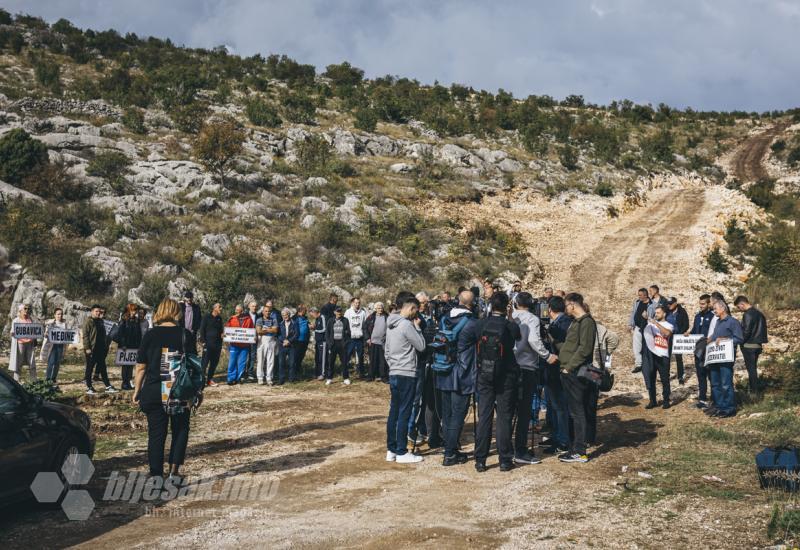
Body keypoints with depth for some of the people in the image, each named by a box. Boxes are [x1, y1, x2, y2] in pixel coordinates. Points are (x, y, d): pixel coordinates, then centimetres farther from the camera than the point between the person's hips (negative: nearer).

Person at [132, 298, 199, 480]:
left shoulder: (150, 335, -1)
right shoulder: (186, 335, -3)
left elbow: (141, 367, 0)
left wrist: (137, 390, 10)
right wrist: (199, 390, 6)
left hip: (154, 392, 0)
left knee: (156, 434, 7)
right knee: (180, 430, 16)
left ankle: (156, 476, 9)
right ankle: (174, 470, 5)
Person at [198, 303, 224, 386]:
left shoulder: (219, 318, 14)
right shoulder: (207, 317, -1)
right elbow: (202, 329, -4)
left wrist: (220, 344, 10)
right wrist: (203, 341, -11)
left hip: (217, 344, 6)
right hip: (208, 343, -5)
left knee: (214, 362, 6)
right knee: (205, 361, -8)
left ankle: (210, 379, 13)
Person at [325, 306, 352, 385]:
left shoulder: (345, 320, 3)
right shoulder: (330, 321, 5)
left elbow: (348, 332, 5)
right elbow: (327, 333, 7)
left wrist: (346, 341, -6)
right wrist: (329, 342, -4)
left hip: (342, 343, -1)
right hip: (333, 343, 1)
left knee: (344, 361, 1)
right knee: (331, 362, 2)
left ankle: (346, 378, 8)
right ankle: (329, 378, 10)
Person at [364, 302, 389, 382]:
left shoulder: (387, 317, 1)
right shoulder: (371, 317, 2)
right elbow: (365, 327, 4)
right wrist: (368, 338, -3)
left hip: (383, 342, -1)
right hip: (372, 342, 1)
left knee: (383, 360, 1)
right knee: (373, 360, 8)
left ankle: (383, 376, 6)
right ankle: (372, 375, 16)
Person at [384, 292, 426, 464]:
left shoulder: (391, 324, 12)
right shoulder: (407, 325, -15)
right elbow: (421, 346, -9)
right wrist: (417, 327, -1)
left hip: (394, 374, 9)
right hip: (406, 375, -9)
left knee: (394, 412, 11)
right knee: (404, 414, -4)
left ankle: (391, 450, 16)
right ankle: (402, 452, 0)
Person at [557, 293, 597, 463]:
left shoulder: (586, 322, -13)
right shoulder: (576, 321, 18)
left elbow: (584, 348, -20)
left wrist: (569, 367, -19)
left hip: (575, 373, -10)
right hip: (569, 372, 10)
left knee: (577, 412, -6)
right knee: (573, 411, 13)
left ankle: (580, 452, -2)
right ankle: (574, 447, 21)